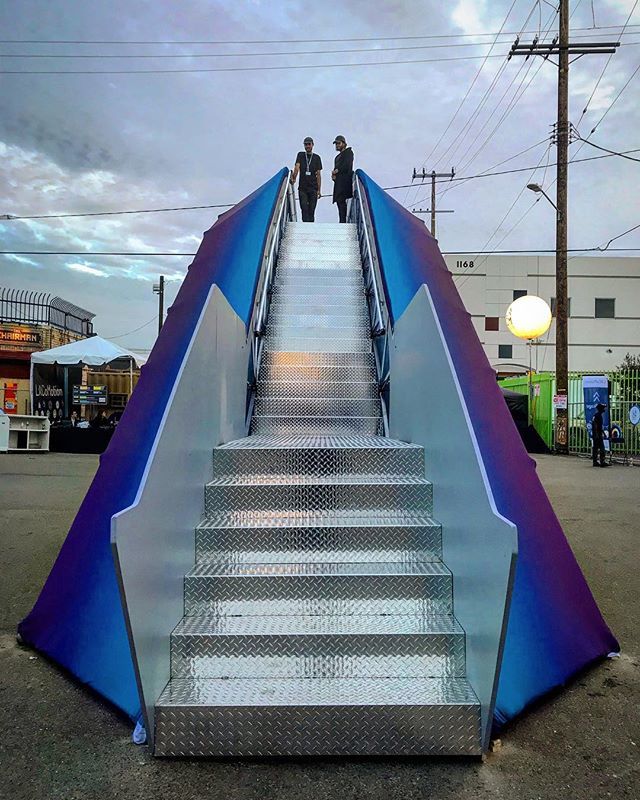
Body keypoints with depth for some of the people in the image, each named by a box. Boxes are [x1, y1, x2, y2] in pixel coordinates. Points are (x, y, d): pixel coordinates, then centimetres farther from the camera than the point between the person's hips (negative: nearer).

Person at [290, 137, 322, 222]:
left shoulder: (317, 157, 9)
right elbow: (297, 167, -5)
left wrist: (319, 190, 1)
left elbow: (318, 174, 7)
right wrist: (294, 177, -25)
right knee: (304, 209, -8)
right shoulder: (300, 155, 10)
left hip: (313, 188, 0)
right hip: (302, 188, 0)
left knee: (311, 210, -2)